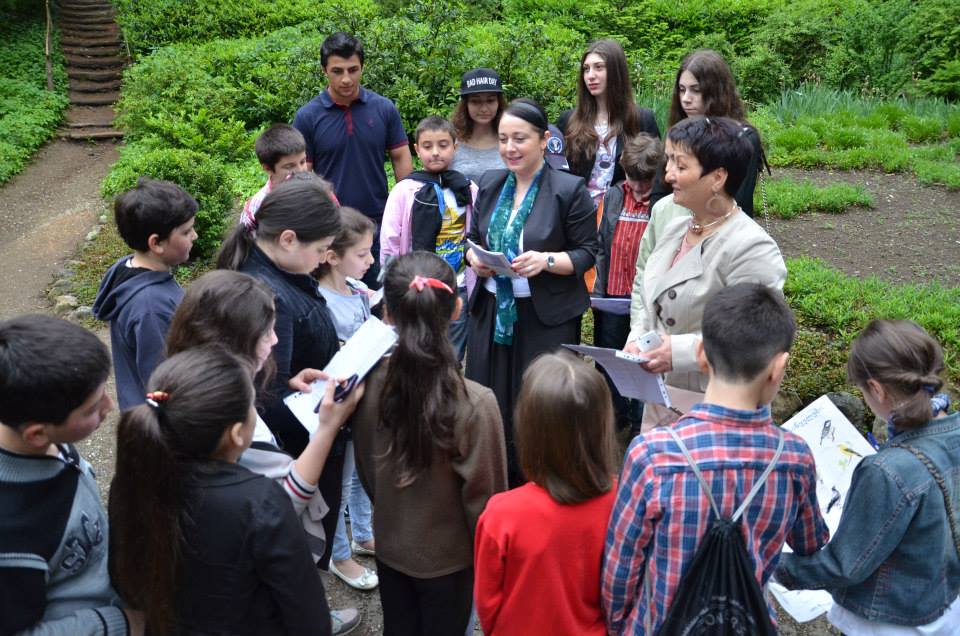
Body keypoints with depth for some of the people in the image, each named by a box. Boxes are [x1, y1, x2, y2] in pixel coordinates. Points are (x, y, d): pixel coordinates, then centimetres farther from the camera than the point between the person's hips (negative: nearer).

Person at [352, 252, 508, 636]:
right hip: (447, 557, -3)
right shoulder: (475, 403, -30)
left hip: (389, 546, 3)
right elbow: (483, 494, -19)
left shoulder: (372, 384, -17)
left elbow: (366, 467, -1)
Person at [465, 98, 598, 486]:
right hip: (492, 312, 5)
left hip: (547, 318, -5)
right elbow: (474, 239, 18)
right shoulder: (490, 185, 9)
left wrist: (546, 260, -22)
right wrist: (475, 259, -4)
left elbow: (587, 253, -5)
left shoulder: (569, 190, -7)